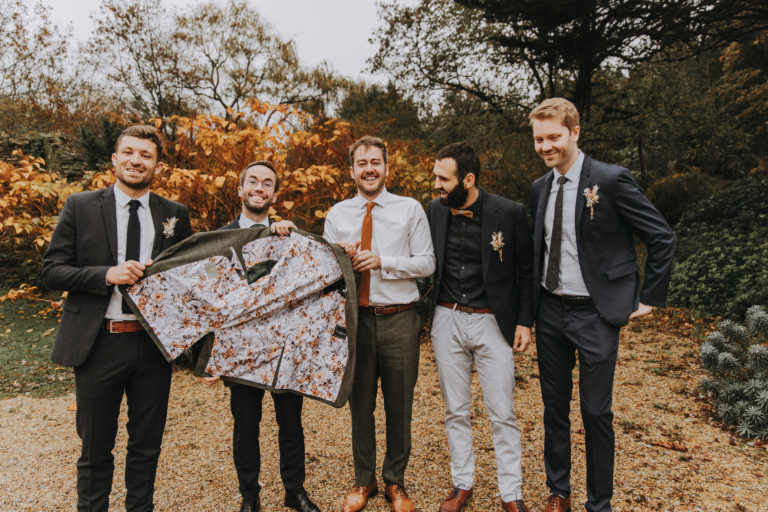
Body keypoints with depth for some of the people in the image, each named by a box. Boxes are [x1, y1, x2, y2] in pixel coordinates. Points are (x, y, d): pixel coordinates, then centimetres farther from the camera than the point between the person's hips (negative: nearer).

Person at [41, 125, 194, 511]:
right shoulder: (80, 207, 0)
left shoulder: (175, 215, 4)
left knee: (147, 444, 17)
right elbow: (51, 271, -3)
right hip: (98, 344, -1)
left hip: (153, 344, 2)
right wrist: (107, 275, -18)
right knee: (95, 447, 14)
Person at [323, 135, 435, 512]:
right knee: (360, 406, 12)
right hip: (356, 320, 2)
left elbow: (427, 264, -4)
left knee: (399, 407, 10)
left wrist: (383, 262, -16)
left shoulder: (411, 210, 2)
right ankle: (364, 482, 32)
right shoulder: (337, 215, 10)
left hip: (399, 320, -1)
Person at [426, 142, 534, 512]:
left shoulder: (509, 213, -10)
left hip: (493, 322, -3)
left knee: (502, 415, 5)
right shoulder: (434, 210, 0)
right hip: (447, 320, 3)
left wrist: (524, 322, -4)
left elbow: (527, 270, -2)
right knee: (455, 412, 14)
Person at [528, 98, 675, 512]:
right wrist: (530, 310, 11)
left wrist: (650, 299, -6)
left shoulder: (611, 180, -12)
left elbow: (662, 238, -7)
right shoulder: (539, 187, 7)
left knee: (596, 412, 4)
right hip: (550, 311, 6)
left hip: (595, 314, -5)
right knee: (554, 407, 15)